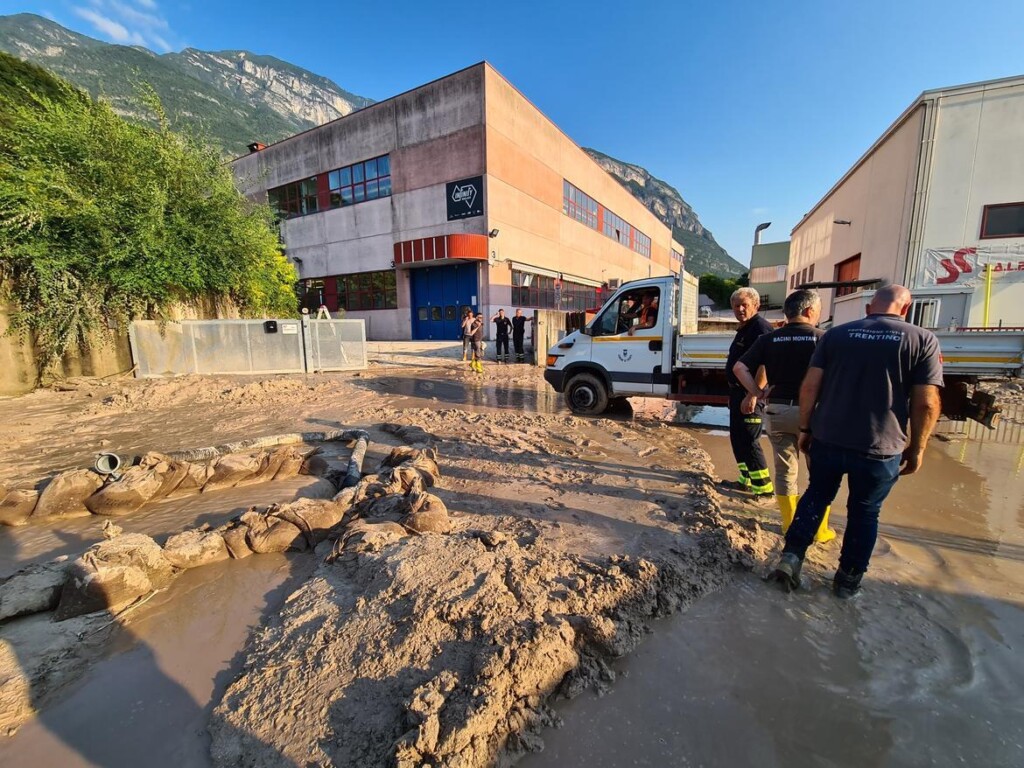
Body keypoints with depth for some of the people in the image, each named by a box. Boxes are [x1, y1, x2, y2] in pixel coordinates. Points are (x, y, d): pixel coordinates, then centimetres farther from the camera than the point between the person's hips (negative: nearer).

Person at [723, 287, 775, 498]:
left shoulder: (761, 328, -15)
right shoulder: (743, 329, 16)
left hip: (750, 394, -10)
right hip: (738, 391, 10)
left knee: (749, 441, -6)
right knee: (737, 438, 16)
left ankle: (764, 487, 4)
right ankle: (746, 480, 28)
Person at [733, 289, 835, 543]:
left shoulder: (769, 339, 2)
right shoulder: (822, 338, -5)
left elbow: (739, 367, -6)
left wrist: (757, 393, -2)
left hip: (777, 410, 2)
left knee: (785, 470, 14)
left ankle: (790, 527, 23)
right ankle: (820, 529, 25)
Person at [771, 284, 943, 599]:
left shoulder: (836, 334, 1)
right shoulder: (922, 340, -3)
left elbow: (810, 386, -3)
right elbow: (926, 403, -7)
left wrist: (805, 428, 6)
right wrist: (917, 447, 5)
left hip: (827, 440, 1)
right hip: (880, 448, -1)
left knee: (815, 497, 20)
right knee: (865, 512, 17)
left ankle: (791, 556, 13)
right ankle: (848, 578, 29)